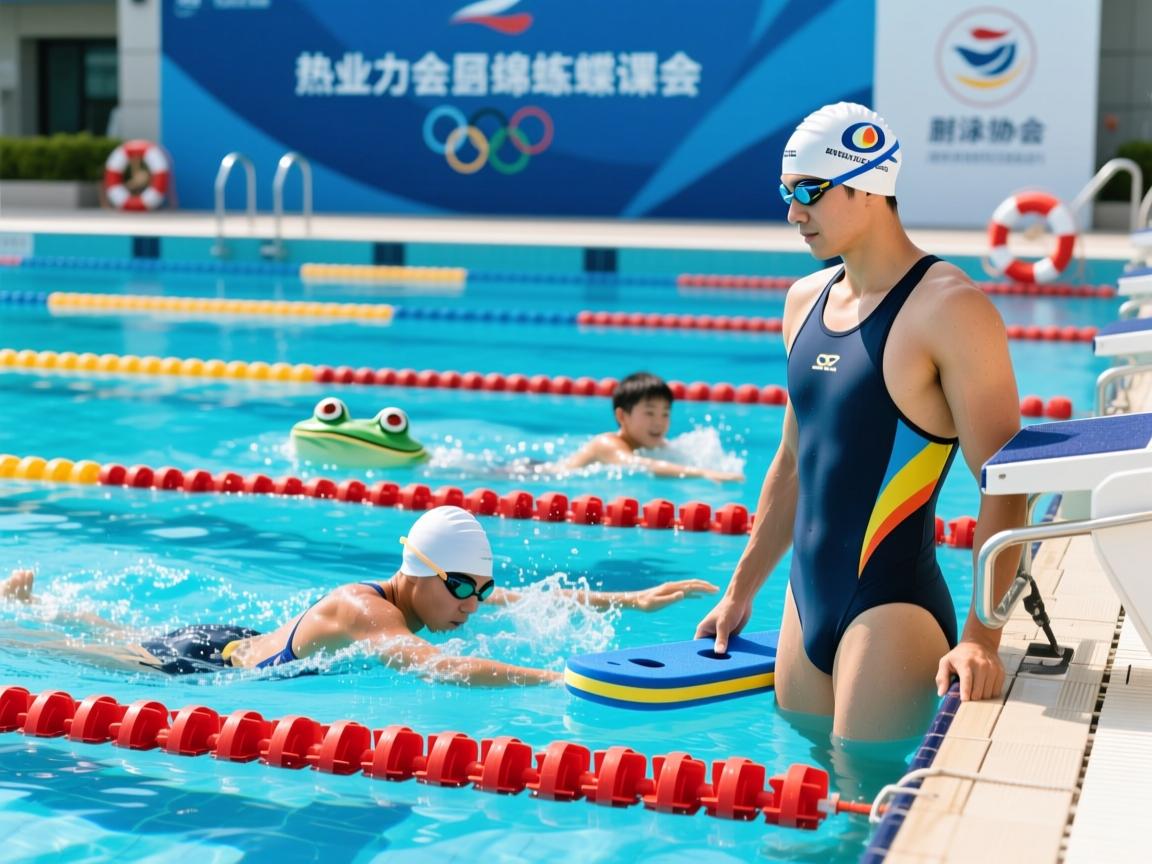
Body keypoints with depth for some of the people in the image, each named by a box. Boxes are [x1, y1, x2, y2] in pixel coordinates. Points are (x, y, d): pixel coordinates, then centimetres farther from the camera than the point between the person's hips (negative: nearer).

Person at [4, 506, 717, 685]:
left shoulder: (429, 594, -17)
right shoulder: (363, 610, -40)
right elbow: (439, 667, -57)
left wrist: (631, 600, -24)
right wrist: (564, 679, -63)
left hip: (240, 640, 7)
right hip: (205, 664, -7)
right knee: (110, 653, 19)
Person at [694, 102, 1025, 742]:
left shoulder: (950, 308, -13)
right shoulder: (806, 300, 11)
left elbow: (1005, 487, -16)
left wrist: (980, 640, -24)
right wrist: (741, 591, 23)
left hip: (892, 608, -7)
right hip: (807, 602, 8)